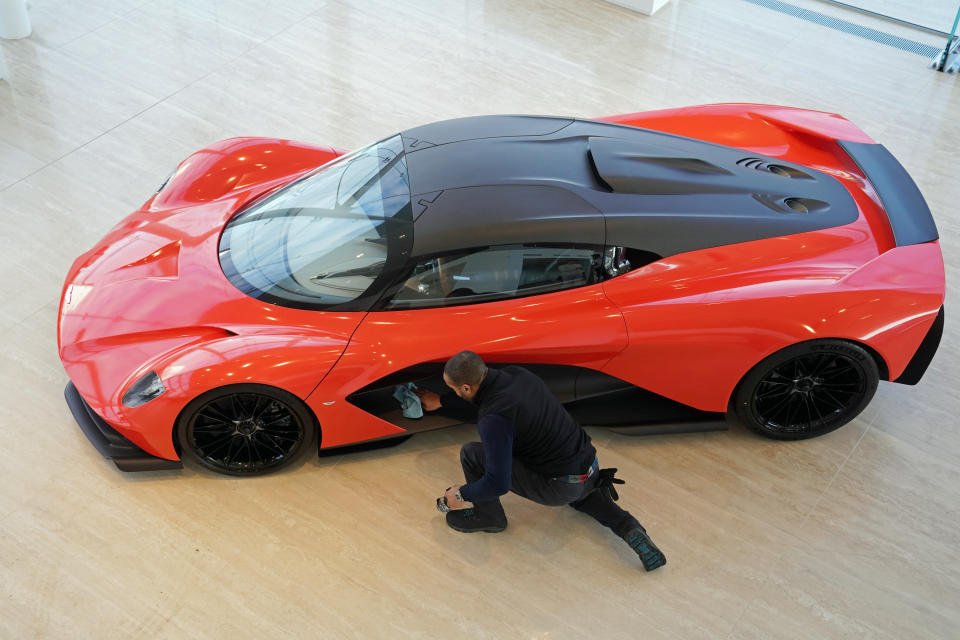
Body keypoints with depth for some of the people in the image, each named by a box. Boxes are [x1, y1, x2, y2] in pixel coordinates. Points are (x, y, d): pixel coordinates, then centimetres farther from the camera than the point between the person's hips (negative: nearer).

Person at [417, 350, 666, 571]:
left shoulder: (494, 418, -24)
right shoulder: (515, 374, 0)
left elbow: (498, 484, -24)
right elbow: (481, 388, 24)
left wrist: (461, 494, -5)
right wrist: (440, 401, 34)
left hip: (559, 486, -8)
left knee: (472, 454, -5)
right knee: (580, 494, 44)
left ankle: (488, 516, 18)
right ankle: (630, 529, 16)